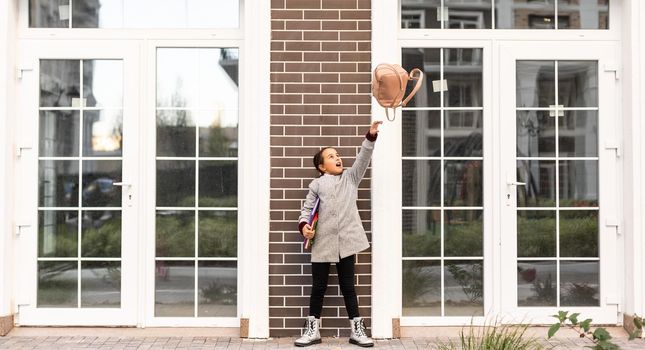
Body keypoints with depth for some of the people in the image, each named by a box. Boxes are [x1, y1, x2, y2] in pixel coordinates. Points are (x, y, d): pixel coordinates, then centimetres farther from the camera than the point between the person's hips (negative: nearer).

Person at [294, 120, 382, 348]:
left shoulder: (351, 177, 11)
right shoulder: (317, 184, 4)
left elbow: (363, 159, 0)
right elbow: (307, 208, 4)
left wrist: (371, 136, -12)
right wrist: (304, 225, -15)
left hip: (346, 241, 1)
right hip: (322, 243, -1)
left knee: (348, 286, 9)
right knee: (318, 287, 8)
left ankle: (357, 330, 16)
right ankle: (312, 330, 18)